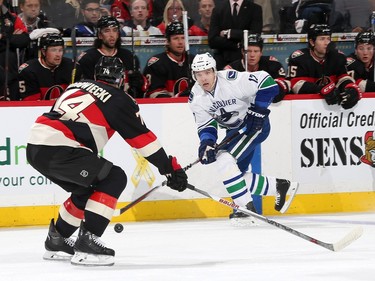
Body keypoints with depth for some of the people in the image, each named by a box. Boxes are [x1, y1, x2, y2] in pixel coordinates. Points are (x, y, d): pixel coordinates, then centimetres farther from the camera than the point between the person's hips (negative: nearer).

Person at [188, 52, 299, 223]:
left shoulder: (231, 80, -27)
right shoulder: (196, 98, -8)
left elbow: (266, 82, -24)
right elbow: (205, 125, -2)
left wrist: (258, 111, -24)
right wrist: (206, 142, -22)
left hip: (254, 124, -8)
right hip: (234, 131, 8)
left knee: (224, 160, -23)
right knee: (236, 174, 4)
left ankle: (247, 208, -20)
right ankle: (280, 187, 22)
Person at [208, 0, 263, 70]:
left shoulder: (255, 9, 4)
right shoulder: (218, 9, 7)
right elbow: (212, 41, -1)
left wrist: (229, 33, -9)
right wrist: (237, 45, -10)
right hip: (223, 60, 1)